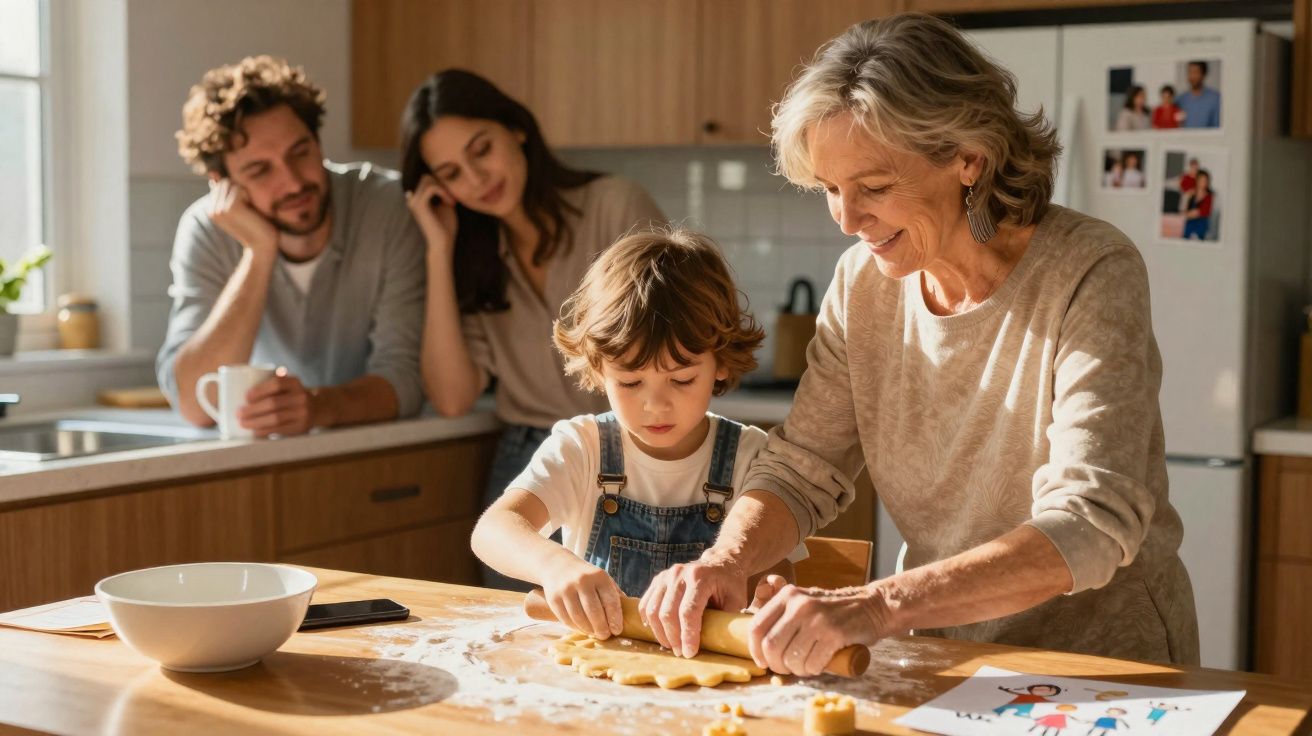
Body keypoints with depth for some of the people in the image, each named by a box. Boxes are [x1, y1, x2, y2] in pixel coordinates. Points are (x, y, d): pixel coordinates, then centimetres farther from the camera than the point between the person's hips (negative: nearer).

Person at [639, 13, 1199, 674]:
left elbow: (1089, 528, -26)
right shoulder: (864, 280, -1)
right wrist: (726, 560, -18)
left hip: (1108, 663, -5)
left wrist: (876, 606, -38)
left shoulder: (1090, 274, -17)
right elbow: (801, 468, 4)